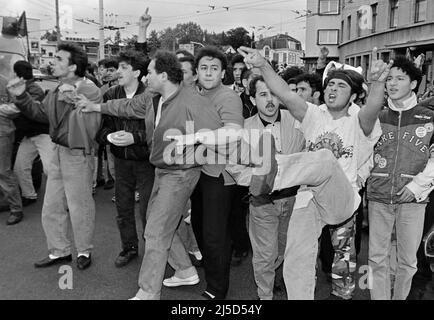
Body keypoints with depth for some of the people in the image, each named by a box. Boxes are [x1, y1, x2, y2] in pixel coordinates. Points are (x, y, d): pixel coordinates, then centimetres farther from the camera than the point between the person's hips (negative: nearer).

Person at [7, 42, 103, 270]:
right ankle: (58, 251, 34)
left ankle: (84, 251, 30)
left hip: (78, 155, -8)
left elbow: (91, 126, -29)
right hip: (58, 152, 8)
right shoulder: (56, 92, 5)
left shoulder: (90, 91, -18)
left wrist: (74, 101, -38)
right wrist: (21, 97, 3)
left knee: (79, 208, 7)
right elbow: (40, 113, 17)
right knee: (51, 207, 16)